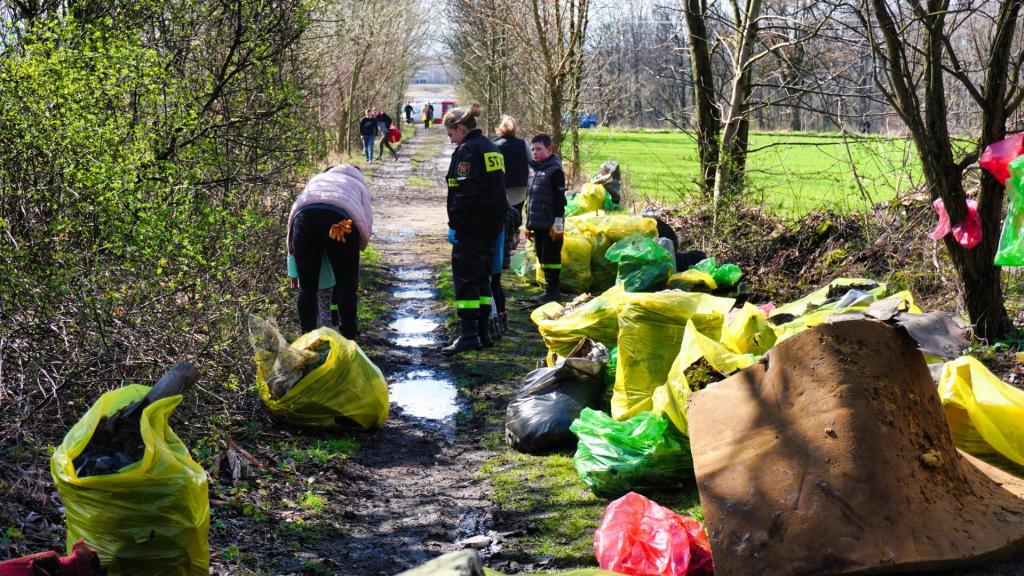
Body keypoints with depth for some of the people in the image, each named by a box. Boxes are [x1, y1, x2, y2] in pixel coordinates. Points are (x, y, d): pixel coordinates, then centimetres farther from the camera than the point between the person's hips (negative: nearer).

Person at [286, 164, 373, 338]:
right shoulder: (359, 185, 35)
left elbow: (296, 207, 33)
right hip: (340, 218, -2)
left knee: (307, 287, 10)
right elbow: (367, 224, 21)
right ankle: (348, 338, 12)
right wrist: (356, 248, 38)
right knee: (346, 286, 10)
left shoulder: (316, 179, 42)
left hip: (303, 216, 2)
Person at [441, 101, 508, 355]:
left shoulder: (467, 150, -13)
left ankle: (468, 334, -9)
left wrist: (454, 224, -17)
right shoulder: (491, 148, 16)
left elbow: (464, 192, -20)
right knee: (482, 277, 14)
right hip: (492, 224, 9)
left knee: (464, 277, -6)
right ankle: (483, 332, 16)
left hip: (472, 226, -9)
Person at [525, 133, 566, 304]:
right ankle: (549, 288, 19)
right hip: (538, 224, 8)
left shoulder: (555, 171, -9)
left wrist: (558, 224, -17)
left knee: (551, 256, -4)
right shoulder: (535, 170, 15)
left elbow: (560, 200, -13)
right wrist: (529, 225, 20)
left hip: (550, 225, -8)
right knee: (542, 257, 11)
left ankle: (552, 290, 2)